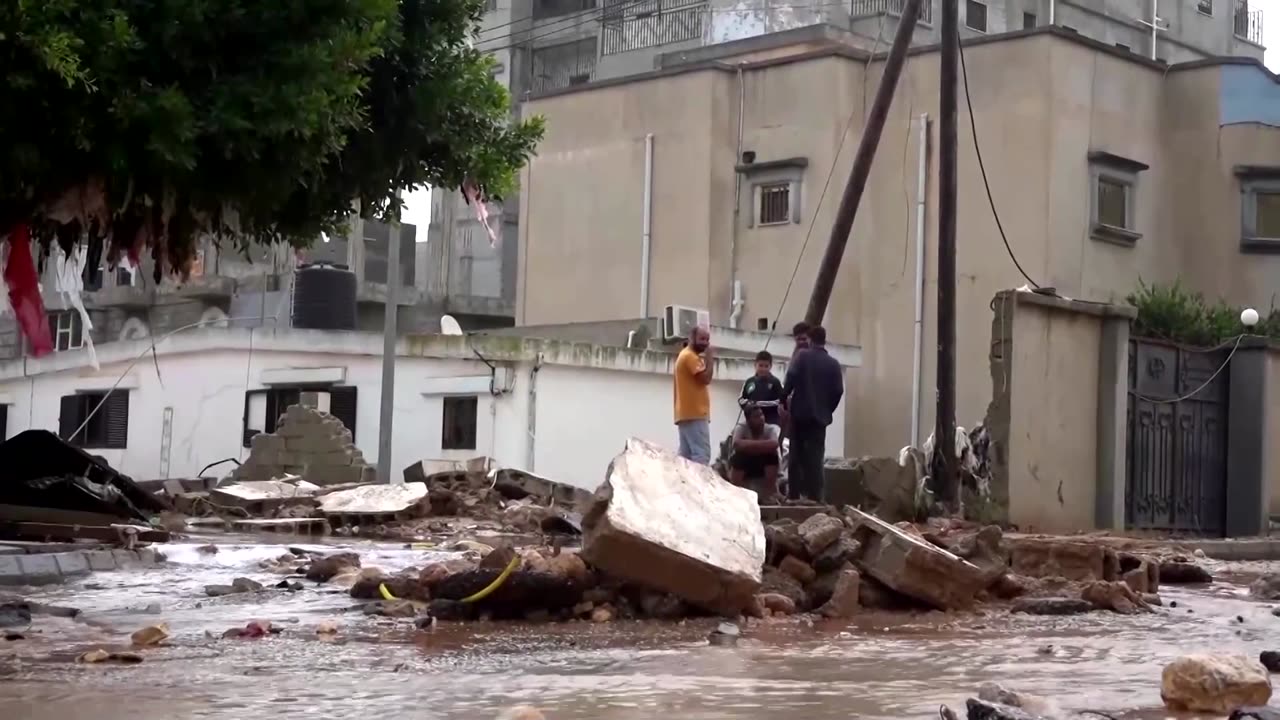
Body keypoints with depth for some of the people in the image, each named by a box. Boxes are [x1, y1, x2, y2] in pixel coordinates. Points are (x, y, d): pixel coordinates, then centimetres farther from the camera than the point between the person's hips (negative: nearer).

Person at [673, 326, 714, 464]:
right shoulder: (690, 356, -9)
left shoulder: (686, 355, 23)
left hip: (687, 414, 11)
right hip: (695, 414, -11)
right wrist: (710, 359, -9)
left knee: (686, 456, 5)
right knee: (701, 454, -17)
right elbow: (705, 378, -17)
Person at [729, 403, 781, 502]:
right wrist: (762, 446, -36)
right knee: (739, 457, -34)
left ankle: (770, 495, -17)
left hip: (764, 468, 1)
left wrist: (749, 446, -36)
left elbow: (774, 444, -42)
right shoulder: (741, 428, -22)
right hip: (744, 465, -1)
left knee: (772, 455, -30)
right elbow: (738, 444, -42)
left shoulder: (771, 428, -21)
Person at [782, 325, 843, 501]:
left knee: (796, 455, 6)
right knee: (815, 457, 1)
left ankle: (793, 496, 4)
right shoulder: (833, 364, 5)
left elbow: (791, 377, -13)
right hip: (820, 416, 1)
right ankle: (814, 497, -5)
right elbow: (838, 391, 1)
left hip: (800, 413, -1)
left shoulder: (802, 356, -1)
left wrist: (784, 398, 0)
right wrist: (827, 410, 13)